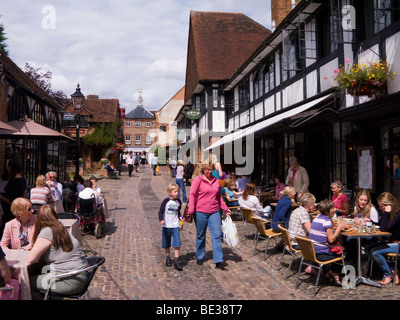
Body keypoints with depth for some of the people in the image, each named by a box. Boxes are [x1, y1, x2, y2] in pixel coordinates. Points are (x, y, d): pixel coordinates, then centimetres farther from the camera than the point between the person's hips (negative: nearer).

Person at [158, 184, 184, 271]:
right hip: (166, 225, -2)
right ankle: (168, 258, 32)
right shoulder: (166, 201, -8)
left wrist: (180, 217, 3)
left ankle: (176, 261, -5)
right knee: (166, 244, 12)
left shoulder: (178, 201, 5)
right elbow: (160, 212, -8)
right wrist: (161, 220, -24)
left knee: (177, 243, -10)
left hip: (175, 225, 2)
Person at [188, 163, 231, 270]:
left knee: (217, 235, -3)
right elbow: (192, 195, -6)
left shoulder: (216, 181, 11)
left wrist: (225, 209, 18)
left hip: (214, 212, 3)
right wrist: (191, 210, -15)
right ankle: (200, 257, 29)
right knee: (200, 235, 11)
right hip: (200, 212, -3)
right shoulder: (198, 180, -4)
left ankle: (218, 261, -1)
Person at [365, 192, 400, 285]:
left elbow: (384, 228, -28)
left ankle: (388, 274, -1)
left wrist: (386, 213, -25)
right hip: (390, 241, 10)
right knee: (368, 249, -4)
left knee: (375, 252, -23)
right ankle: (391, 270, -1)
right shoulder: (390, 213, 6)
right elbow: (380, 225, 16)